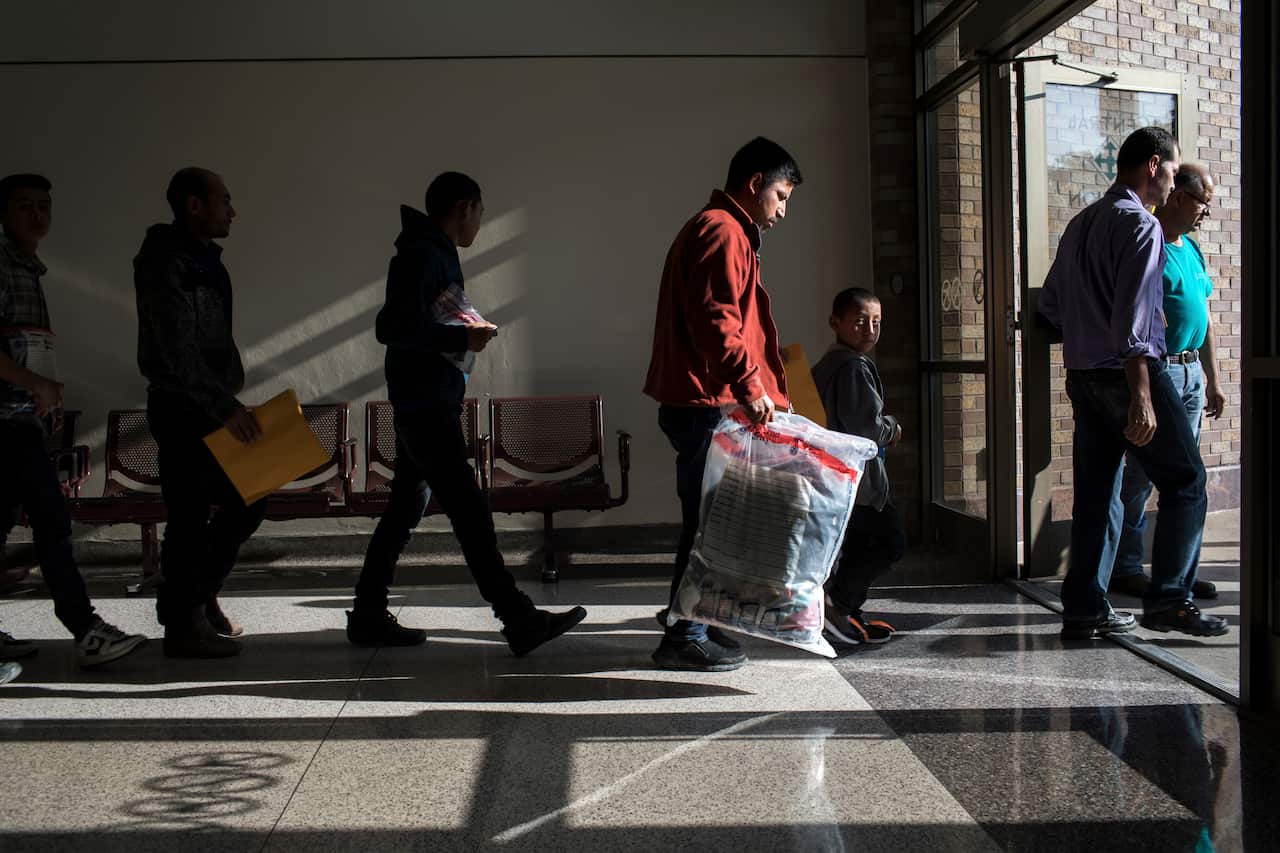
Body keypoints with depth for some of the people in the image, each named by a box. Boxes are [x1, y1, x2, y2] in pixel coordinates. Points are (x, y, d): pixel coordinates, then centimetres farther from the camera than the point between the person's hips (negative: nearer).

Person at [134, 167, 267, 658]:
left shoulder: (203, 259, 16)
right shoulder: (165, 262, -13)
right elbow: (175, 348, -22)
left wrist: (231, 396, 16)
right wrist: (224, 405, -26)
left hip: (211, 406, 10)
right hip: (182, 409, -10)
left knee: (247, 500, 13)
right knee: (190, 516, -4)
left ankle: (199, 596, 27)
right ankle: (182, 626, 6)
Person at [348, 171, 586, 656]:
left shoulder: (435, 254, 17)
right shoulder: (423, 256, -14)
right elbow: (394, 328, -23)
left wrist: (465, 334, 9)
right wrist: (462, 337, -18)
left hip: (424, 406, 10)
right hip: (427, 408, -10)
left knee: (406, 508, 13)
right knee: (470, 513, -9)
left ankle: (368, 617, 20)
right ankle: (520, 623, -7)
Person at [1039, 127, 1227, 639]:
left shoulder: (1080, 224, 15)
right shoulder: (1140, 224, -11)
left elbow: (1049, 304, 19)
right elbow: (1133, 318, -19)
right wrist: (1141, 396, -21)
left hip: (1082, 376, 8)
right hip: (1127, 373, -8)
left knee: (1095, 495, 9)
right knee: (1185, 482, 1)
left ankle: (1084, 610, 10)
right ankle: (1167, 600, -2)